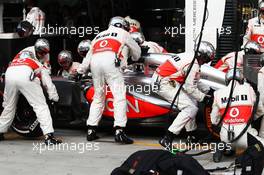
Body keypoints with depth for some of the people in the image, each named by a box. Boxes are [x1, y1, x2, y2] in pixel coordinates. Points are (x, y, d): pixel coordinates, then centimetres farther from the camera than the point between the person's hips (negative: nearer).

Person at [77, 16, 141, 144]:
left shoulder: (99, 35, 36)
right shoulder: (122, 33, 24)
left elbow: (88, 56, 27)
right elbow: (136, 50, 34)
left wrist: (80, 71, 25)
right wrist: (135, 59, 54)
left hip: (94, 63, 5)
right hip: (110, 61, -5)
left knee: (98, 97, 17)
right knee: (119, 96, -6)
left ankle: (91, 131, 14)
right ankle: (119, 131, -18)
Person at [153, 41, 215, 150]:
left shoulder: (189, 56, 11)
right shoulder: (194, 65, -18)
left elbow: (194, 81, 19)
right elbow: (190, 88, -14)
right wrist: (204, 97, -3)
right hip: (165, 84, -10)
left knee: (192, 102, 17)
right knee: (191, 108, -13)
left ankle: (191, 135, 25)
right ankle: (167, 139, -17)